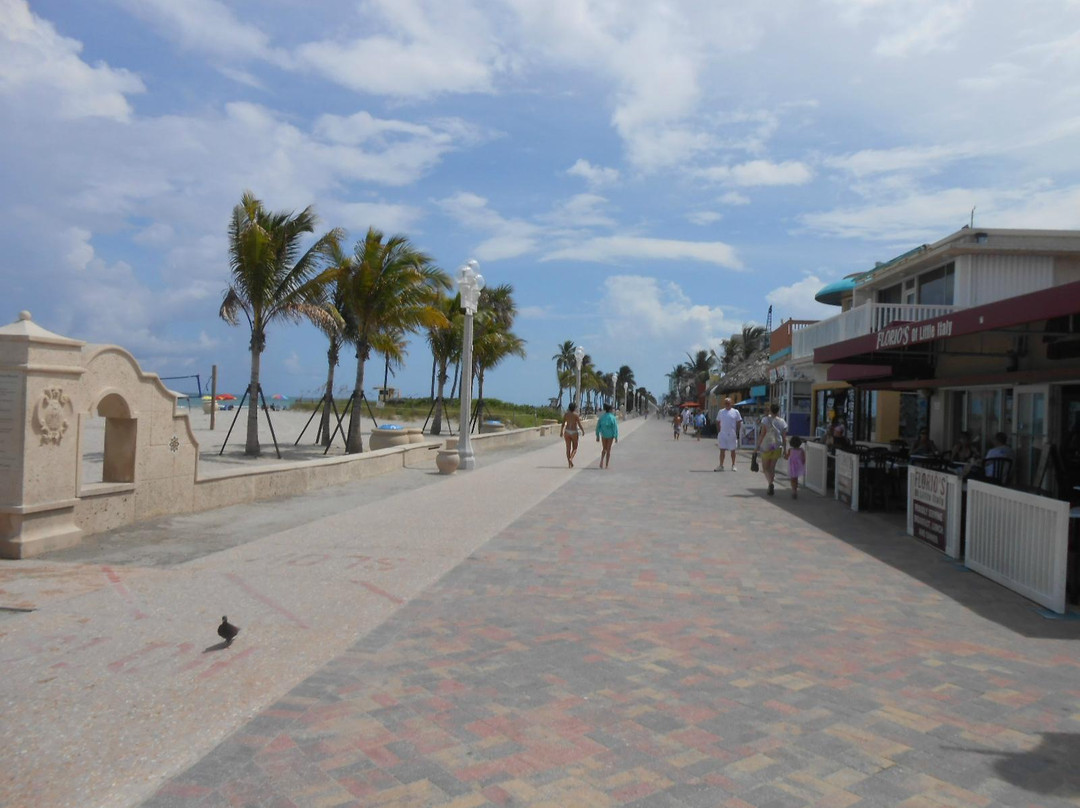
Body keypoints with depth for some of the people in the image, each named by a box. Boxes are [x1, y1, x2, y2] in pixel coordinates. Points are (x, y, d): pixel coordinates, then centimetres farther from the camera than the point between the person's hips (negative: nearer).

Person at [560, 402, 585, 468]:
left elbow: (563, 424, 1)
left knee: (568, 448, 8)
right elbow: (579, 424, -10)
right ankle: (571, 458, -16)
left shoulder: (566, 414, 0)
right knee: (574, 448, 10)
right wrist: (583, 430, 5)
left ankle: (569, 463, 6)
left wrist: (561, 432, 11)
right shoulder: (576, 415, -9)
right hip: (574, 432, -3)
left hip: (567, 432, 3)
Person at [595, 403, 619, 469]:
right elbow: (615, 428, -13)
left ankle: (602, 461, -3)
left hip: (603, 435, 2)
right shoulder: (613, 418, -11)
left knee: (604, 449, 20)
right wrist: (616, 437, -9)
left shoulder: (601, 417, -2)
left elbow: (598, 427, -1)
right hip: (610, 435, -2)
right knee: (608, 450, 7)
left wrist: (597, 436, 5)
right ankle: (606, 465, 8)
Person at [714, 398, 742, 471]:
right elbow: (718, 422, 12)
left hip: (732, 435, -2)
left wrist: (737, 433, -5)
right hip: (723, 434, 2)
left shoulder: (735, 412, 0)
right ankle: (721, 465, 4)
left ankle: (733, 465, 17)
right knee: (722, 450, 0)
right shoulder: (720, 412, 7)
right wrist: (719, 431, 2)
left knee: (732, 450, 7)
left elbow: (739, 423, 1)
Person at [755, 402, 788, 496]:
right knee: (772, 467, 13)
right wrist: (785, 449, 9)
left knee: (765, 467, 5)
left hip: (766, 446, -4)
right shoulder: (782, 422, 3)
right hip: (777, 447, 4)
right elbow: (784, 437, 3)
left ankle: (770, 483, -20)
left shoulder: (766, 420, -8)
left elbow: (762, 434, -11)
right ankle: (771, 488, 14)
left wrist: (758, 445, -5)